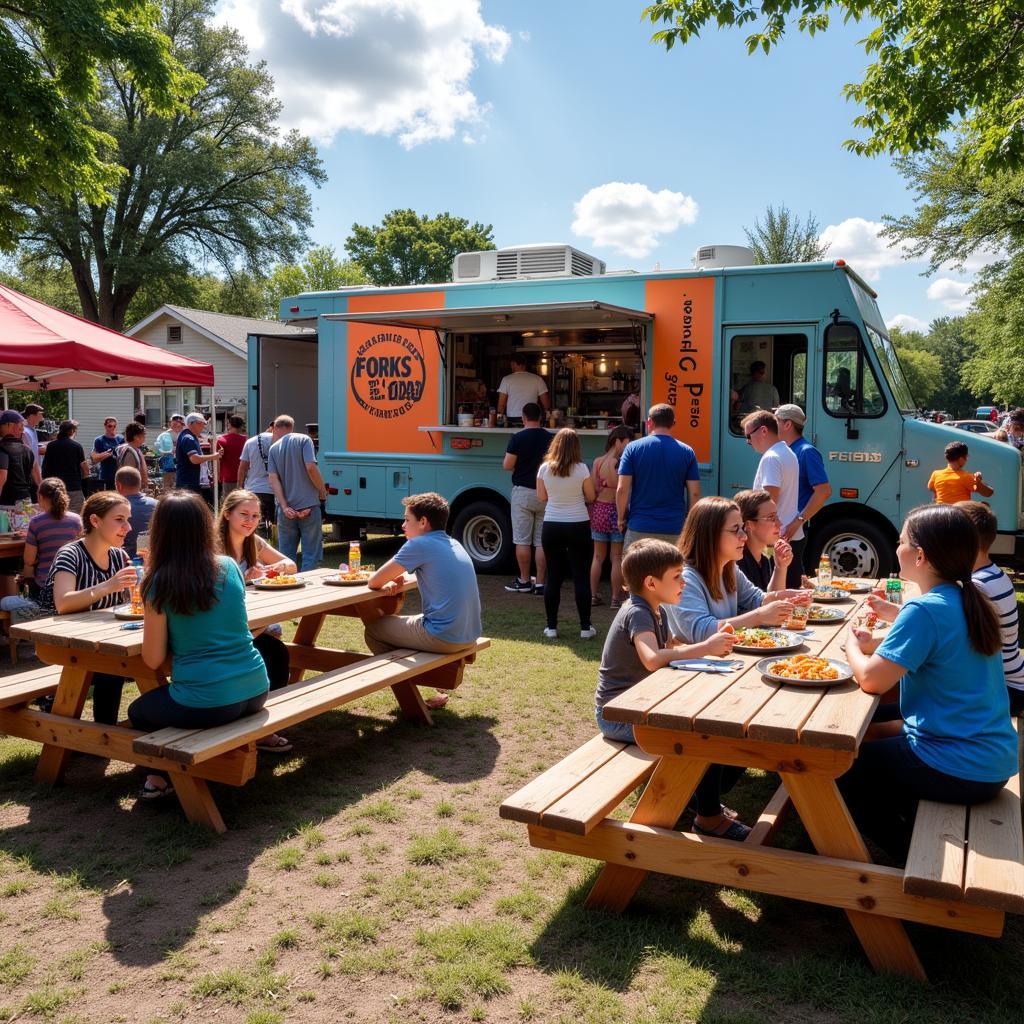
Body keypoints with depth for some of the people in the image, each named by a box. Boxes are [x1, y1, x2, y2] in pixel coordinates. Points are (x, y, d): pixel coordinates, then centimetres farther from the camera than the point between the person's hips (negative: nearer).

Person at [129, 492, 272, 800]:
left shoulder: (159, 584, -9)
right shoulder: (229, 567, 2)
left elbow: (153, 659, -3)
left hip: (203, 705, -5)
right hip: (255, 692, 5)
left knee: (138, 711, 28)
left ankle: (165, 777, 26)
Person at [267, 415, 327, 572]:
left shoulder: (274, 447, 9)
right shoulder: (303, 439, -1)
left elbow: (273, 478, -1)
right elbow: (311, 467, -14)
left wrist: (284, 506, -7)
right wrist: (323, 492, -1)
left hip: (287, 510, 3)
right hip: (308, 506, -3)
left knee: (287, 555, 11)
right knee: (311, 554, 1)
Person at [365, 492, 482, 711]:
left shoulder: (419, 545, -12)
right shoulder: (454, 544, 13)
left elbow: (373, 582, -9)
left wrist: (389, 579, 14)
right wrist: (393, 580, 8)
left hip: (443, 638, -8)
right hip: (469, 635, 8)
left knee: (373, 628, 12)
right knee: (392, 621, 31)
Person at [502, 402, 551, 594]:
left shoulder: (518, 438, -9)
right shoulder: (550, 438, 2)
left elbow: (507, 465, -11)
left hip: (523, 492, -3)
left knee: (522, 540, 4)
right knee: (541, 541, 6)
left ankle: (524, 581, 8)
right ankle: (540, 583, 6)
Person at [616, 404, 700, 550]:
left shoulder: (633, 448, -2)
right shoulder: (687, 452, 1)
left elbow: (622, 489, -6)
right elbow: (694, 494, 0)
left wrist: (621, 518, 7)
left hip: (639, 528, -1)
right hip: (675, 531, 1)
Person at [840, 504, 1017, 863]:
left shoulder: (924, 610, -23)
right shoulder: (970, 601, 5)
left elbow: (871, 680, -24)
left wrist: (852, 645, -5)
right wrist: (876, 646, 5)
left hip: (959, 770, -9)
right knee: (871, 724, 25)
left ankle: (911, 854, 18)